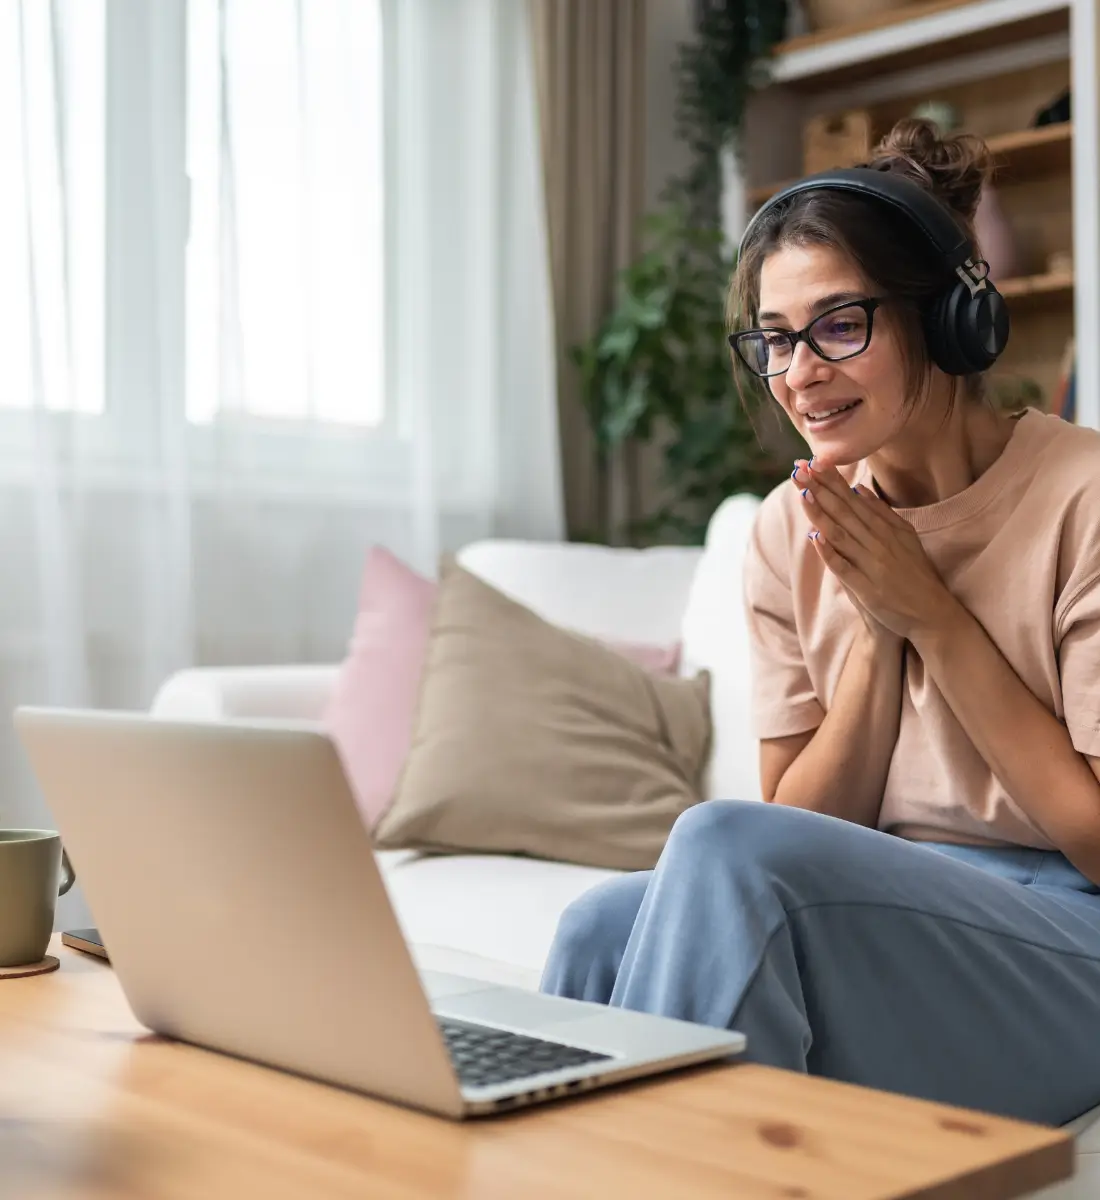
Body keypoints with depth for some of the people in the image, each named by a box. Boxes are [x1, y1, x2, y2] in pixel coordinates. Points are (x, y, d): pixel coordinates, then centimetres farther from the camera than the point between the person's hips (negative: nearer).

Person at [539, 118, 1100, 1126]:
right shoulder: (792, 532, 5)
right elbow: (807, 829, 5)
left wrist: (932, 614, -14)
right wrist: (875, 634, -10)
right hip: (878, 918, 4)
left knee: (724, 843, -29)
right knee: (605, 927, -26)